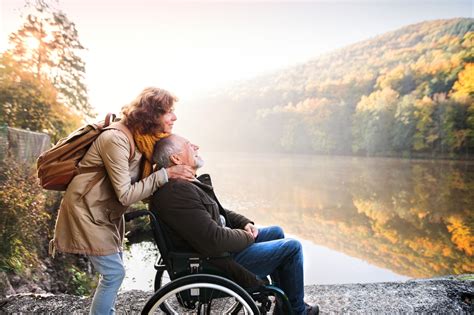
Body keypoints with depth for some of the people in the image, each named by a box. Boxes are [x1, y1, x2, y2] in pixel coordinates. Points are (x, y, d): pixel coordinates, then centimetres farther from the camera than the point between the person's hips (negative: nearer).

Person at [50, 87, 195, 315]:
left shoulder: (144, 140, -1)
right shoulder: (117, 139, -28)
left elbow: (145, 182, -4)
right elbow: (126, 195, -29)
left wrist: (181, 163, -16)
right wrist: (166, 174, -30)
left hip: (108, 213, 9)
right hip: (87, 212, -9)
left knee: (113, 269, 16)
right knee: (114, 272, -5)